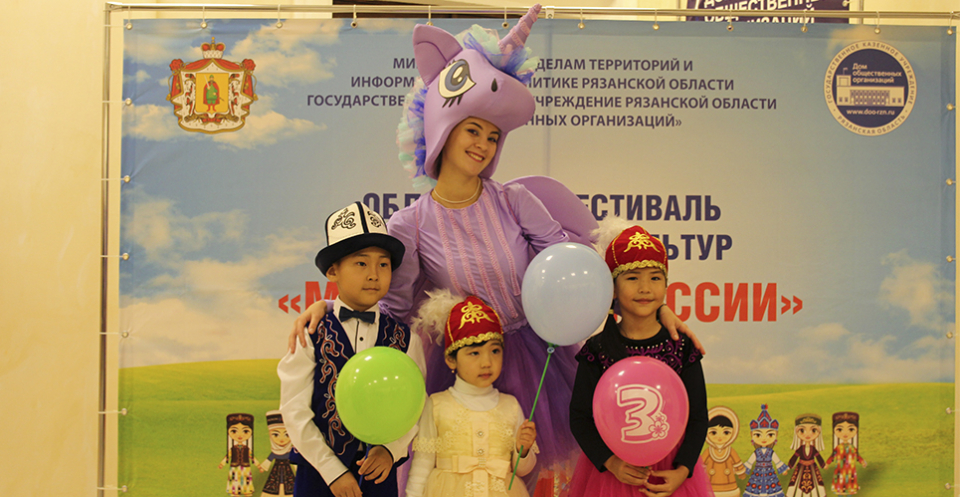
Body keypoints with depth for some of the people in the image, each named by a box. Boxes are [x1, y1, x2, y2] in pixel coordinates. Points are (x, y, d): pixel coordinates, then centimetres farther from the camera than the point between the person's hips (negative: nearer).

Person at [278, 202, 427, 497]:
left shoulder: (404, 338, 0)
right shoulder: (311, 336, -6)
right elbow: (295, 410, -8)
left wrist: (391, 449, -13)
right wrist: (332, 470, -11)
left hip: (378, 472, 2)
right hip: (319, 470, -1)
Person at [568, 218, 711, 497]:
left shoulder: (682, 348, -5)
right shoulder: (598, 349, -8)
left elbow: (698, 418, 0)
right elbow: (580, 417, -5)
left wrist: (682, 471, -10)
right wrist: (609, 461, -17)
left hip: (669, 472, 1)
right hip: (610, 471, -1)